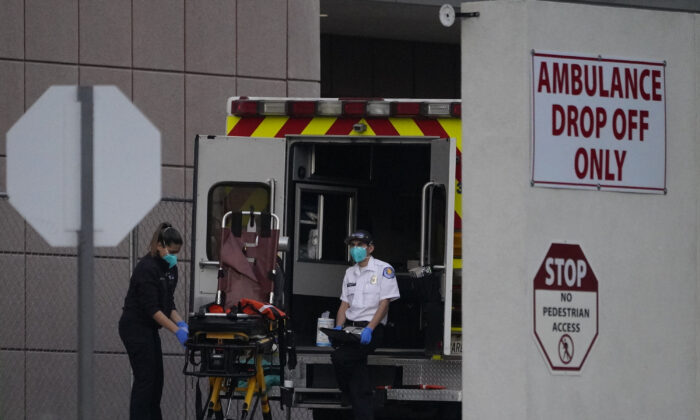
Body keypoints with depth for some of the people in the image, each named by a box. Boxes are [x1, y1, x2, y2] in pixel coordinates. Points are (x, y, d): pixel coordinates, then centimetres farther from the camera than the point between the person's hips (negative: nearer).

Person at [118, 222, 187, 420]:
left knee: (156, 379, 11)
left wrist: (181, 323, -6)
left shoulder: (170, 269, 6)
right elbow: (151, 308, -25)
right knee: (145, 378, -11)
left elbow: (168, 302, 10)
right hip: (135, 328, -9)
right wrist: (176, 330, -27)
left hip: (148, 328, 9)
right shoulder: (147, 268, -23)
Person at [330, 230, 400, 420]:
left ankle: (348, 394, 2)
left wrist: (369, 329, -18)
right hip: (350, 326, 5)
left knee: (340, 357, -26)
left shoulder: (384, 269, 1)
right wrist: (338, 328, 0)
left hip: (373, 327, -5)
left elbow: (384, 304, -6)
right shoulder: (350, 273, 21)